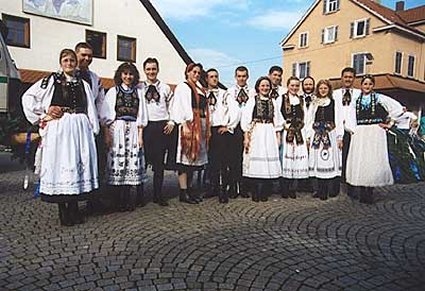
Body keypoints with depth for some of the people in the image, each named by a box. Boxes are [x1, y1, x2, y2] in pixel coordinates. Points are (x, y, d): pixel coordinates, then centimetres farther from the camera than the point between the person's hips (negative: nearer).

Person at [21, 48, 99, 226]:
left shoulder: (83, 84, 15)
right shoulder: (52, 80, 7)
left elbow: (91, 110, 13)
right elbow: (28, 97, 7)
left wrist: (93, 130, 7)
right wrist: (45, 110, 1)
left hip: (80, 129, 3)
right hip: (59, 129, -3)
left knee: (79, 164, 3)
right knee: (61, 164, -3)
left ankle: (74, 208, 13)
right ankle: (63, 210, 5)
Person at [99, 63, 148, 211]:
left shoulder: (138, 92, 13)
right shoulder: (113, 91, 8)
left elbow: (141, 117, 10)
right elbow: (106, 116, 3)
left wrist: (140, 136, 3)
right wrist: (107, 134, -5)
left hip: (133, 131, 2)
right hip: (116, 130, -2)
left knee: (131, 162, -1)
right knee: (117, 161, -4)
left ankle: (127, 199, 8)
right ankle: (119, 199, 6)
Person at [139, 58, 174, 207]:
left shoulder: (165, 88, 11)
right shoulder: (139, 88, 7)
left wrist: (171, 122, 3)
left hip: (162, 127, 1)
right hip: (145, 126, -1)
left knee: (159, 162, 5)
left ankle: (158, 194, 13)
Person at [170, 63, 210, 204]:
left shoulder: (200, 89, 22)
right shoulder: (182, 87, 1)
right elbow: (180, 107, -10)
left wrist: (207, 128, 13)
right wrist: (184, 125, -20)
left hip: (201, 126, 8)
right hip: (189, 124, -8)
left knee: (195, 156, 8)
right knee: (186, 157, -8)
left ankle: (189, 189, 15)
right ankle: (183, 192, -5)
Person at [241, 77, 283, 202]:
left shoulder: (273, 101, 13)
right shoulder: (252, 100, 3)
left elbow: (277, 121, 14)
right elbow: (245, 120, -1)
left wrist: (278, 136, 8)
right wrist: (246, 137, -7)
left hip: (270, 134, 3)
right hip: (255, 133, -3)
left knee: (269, 161, 1)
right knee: (255, 162, -5)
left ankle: (264, 193, 10)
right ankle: (255, 193, 6)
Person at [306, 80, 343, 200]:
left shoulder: (334, 103, 5)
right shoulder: (314, 104, 14)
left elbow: (339, 121, 2)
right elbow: (310, 121, 12)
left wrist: (339, 137, -4)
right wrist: (308, 136, 6)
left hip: (331, 135, -2)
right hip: (317, 135, 3)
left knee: (331, 160, -5)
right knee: (318, 161, 2)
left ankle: (332, 190, 3)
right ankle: (321, 191, 9)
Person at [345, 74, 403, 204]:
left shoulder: (379, 97, 6)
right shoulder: (357, 100, 12)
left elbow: (398, 107, 3)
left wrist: (389, 123, 2)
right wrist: (352, 129, 0)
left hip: (375, 132, -2)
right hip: (360, 133, 2)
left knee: (374, 161, -4)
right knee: (359, 161, -1)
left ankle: (370, 191, 6)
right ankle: (362, 192, 7)